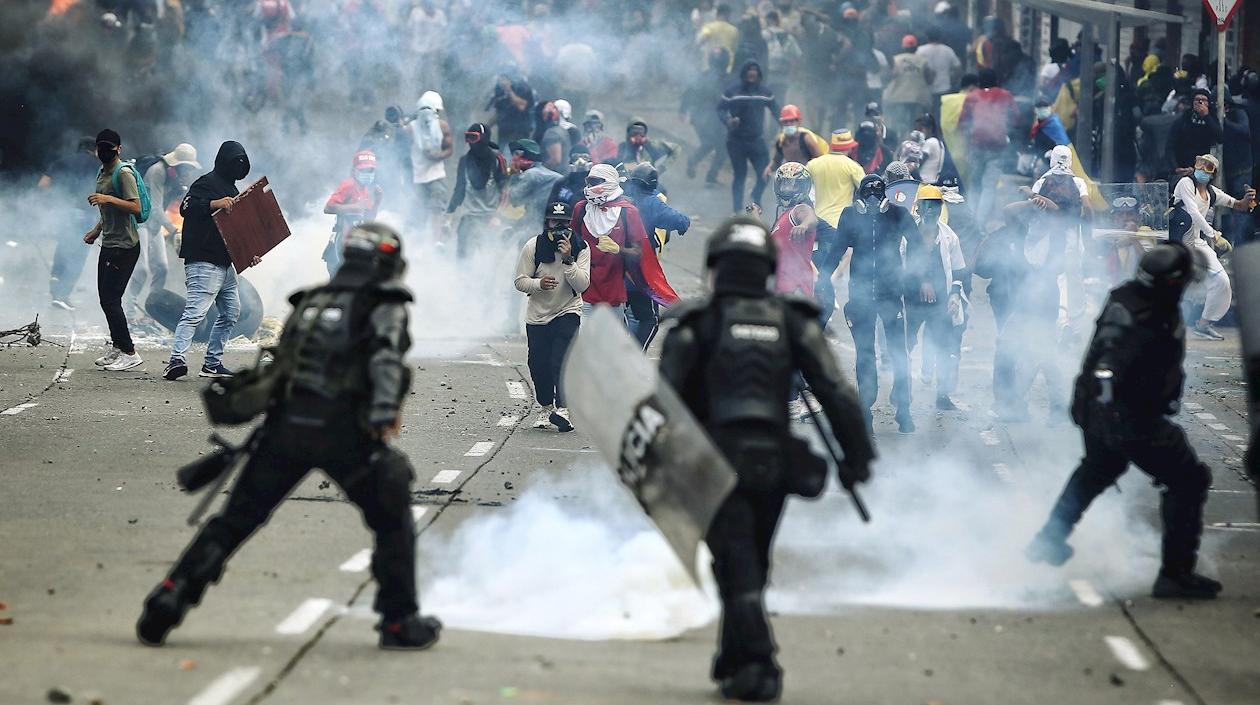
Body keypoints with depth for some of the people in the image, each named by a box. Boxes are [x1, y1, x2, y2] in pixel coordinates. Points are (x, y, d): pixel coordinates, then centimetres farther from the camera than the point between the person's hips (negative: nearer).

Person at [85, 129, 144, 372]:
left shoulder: (124, 173, -12)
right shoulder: (102, 174, 17)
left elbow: (135, 207, -22)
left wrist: (108, 198, -29)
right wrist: (97, 230, 19)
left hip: (125, 246, -10)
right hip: (109, 244, 10)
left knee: (111, 299, -12)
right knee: (105, 298, 11)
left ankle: (129, 352, -10)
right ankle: (117, 347, 20)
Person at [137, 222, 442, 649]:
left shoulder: (310, 300, 23)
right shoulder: (385, 304, 5)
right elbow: (386, 357, -13)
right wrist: (385, 411, -24)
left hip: (287, 424, 5)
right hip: (343, 431, -5)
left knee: (236, 519, 8)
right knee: (393, 521, 12)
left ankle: (171, 598, -2)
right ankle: (400, 621, 12)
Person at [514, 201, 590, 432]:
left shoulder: (581, 248, -7)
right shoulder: (533, 246, -6)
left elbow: (582, 285, -15)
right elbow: (520, 281, -3)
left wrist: (568, 259, -26)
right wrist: (538, 284, -24)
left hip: (568, 312, -2)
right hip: (537, 315, 2)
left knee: (561, 360, -20)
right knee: (538, 367, 5)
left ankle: (564, 410, -26)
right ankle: (546, 408, 27)